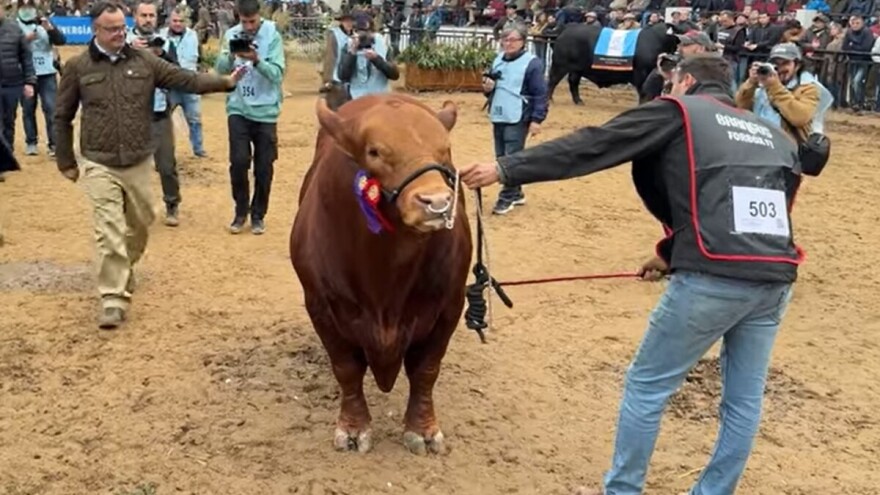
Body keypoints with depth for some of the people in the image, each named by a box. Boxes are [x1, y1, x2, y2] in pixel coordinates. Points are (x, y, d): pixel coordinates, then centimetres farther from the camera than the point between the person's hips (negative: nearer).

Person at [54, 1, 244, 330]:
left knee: (140, 222, 17)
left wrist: (224, 82, -17)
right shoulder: (77, 67, -3)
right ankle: (114, 298, -4)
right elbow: (62, 117, 5)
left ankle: (124, 270, 43)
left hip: (138, 162, 3)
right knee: (110, 231, -9)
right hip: (99, 164, -3)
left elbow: (185, 80, -3)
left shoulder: (144, 61, 2)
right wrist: (66, 161, 7)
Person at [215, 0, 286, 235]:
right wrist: (231, 55, -20)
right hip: (238, 109, 1)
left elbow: (277, 73, -14)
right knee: (238, 161, -5)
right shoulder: (231, 34, 2)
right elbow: (220, 70, -2)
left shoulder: (273, 36, -7)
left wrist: (257, 60, -29)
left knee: (263, 167, 5)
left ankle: (258, 214, 21)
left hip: (265, 111, -1)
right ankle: (241, 211, 14)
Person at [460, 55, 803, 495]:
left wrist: (506, 169, 3)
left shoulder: (678, 112, 7)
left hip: (713, 278, -6)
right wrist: (672, 253, 34)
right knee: (744, 398, 19)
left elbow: (589, 147, 1)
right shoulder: (773, 137, 25)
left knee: (646, 385, 10)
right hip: (774, 279, 7)